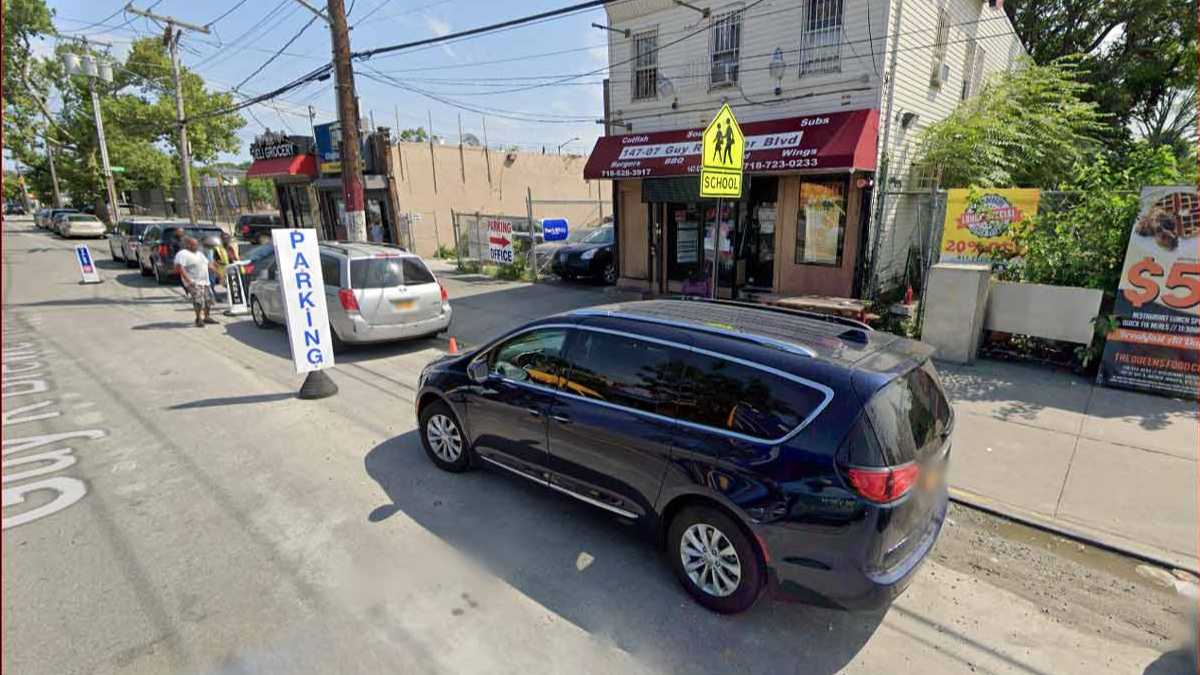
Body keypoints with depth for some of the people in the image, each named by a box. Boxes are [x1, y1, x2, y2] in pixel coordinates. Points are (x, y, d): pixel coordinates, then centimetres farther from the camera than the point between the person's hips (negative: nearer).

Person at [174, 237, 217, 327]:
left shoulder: (199, 253, 20)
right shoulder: (182, 254, -8)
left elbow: (208, 264, 27)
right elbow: (179, 267, -19)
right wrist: (188, 280, -25)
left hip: (205, 281, 9)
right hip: (194, 282, -8)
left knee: (209, 299, 9)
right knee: (198, 300, -17)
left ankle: (206, 317, 22)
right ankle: (199, 319, -6)